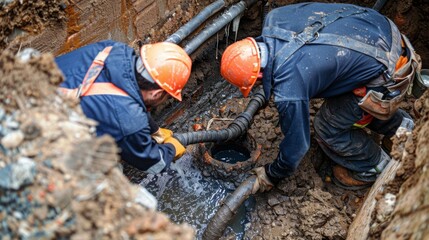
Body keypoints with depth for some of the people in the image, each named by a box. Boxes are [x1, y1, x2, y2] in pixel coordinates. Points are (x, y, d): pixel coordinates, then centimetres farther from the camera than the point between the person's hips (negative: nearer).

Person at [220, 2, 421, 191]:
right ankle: (402, 126, 49)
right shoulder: (274, 18, -9)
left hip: (389, 75, -8)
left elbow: (297, 143, -13)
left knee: (329, 127, 4)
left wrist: (271, 176, 8)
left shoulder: (289, 89, -29)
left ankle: (376, 168, 30)